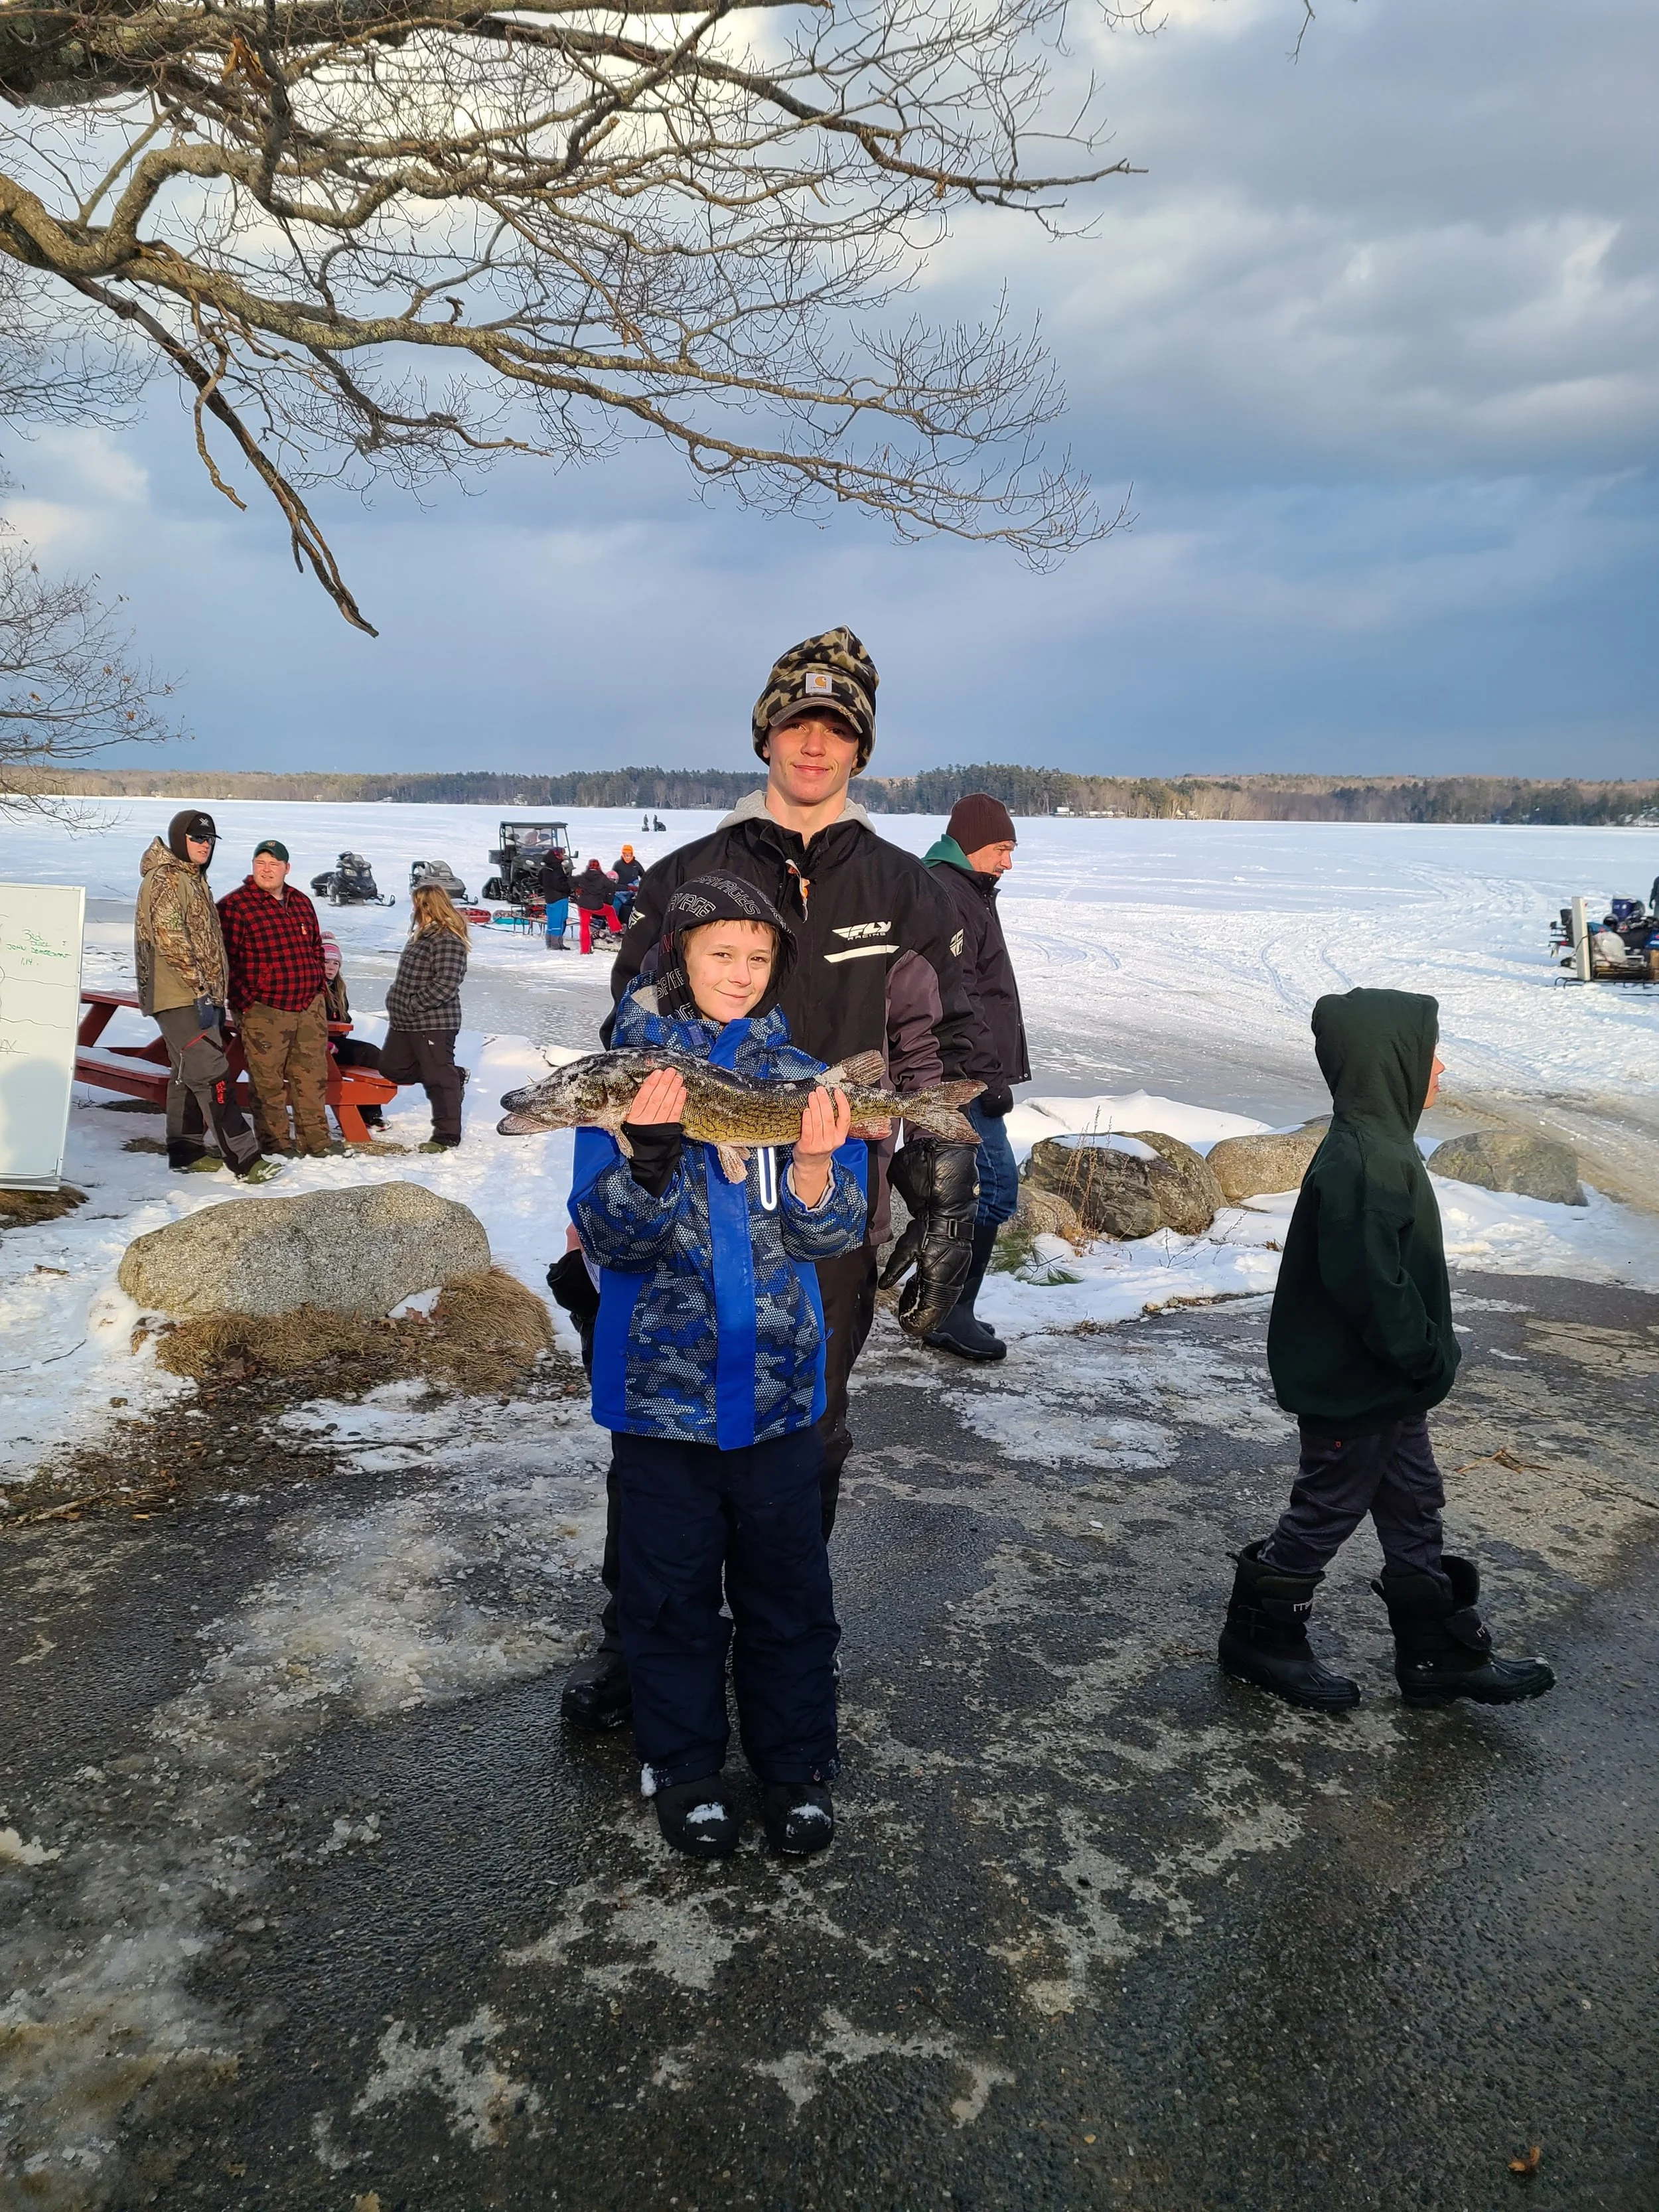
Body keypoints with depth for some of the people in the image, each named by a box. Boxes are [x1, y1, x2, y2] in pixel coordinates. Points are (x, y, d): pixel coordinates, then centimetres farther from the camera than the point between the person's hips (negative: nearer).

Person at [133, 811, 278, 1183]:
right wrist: (201, 992, -22)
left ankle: (185, 1151, 22)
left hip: (195, 997, 10)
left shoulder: (194, 879, 19)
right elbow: (171, 941, -20)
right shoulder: (165, 880, -12)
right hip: (179, 997, -10)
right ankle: (244, 1159, -15)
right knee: (211, 1075, -12)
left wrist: (215, 996, 21)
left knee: (187, 1074, 14)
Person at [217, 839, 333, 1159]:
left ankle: (316, 1141, 18)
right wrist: (245, 1003, -14)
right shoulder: (234, 905, -7)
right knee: (268, 1081, -1)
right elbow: (226, 960, -10)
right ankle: (275, 1143, 9)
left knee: (313, 1076, 10)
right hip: (264, 1012, -6)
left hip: (310, 1007, 6)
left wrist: (317, 988, 16)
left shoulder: (302, 903, 13)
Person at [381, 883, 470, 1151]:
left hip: (434, 1023, -11)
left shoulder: (448, 941, -19)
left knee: (439, 1077, -2)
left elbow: (446, 985, -26)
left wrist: (412, 1003, -22)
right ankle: (455, 1077, 28)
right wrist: (397, 1002, 15)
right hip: (404, 1023, 11)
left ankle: (447, 1136, 9)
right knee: (392, 1067, 17)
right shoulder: (424, 935, 14)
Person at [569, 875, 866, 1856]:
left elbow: (835, 1234, -5)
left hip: (778, 1384, 2)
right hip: (662, 1383, -1)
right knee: (673, 1585, 12)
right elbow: (610, 1237, -11)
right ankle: (687, 1769, 31)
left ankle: (798, 1767, 31)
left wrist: (815, 1167, -25)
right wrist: (648, 1157, -29)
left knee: (788, 1582, 12)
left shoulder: (803, 1077, 0)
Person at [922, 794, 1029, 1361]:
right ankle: (950, 1311, -4)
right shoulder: (945, 897, -15)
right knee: (995, 1186, -10)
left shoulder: (965, 891, 20)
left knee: (967, 1187, 14)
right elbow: (957, 1000, -22)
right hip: (963, 1076, -11)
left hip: (967, 1077, 11)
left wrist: (992, 1071, 24)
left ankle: (938, 1305, 21)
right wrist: (991, 1073, -21)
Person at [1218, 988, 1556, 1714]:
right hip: (1351, 1385, -10)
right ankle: (1260, 1634, 25)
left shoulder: (1378, 1143, 6)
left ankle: (1440, 1652, 32)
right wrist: (1426, 1357, -19)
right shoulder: (1361, 1164, -28)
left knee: (1413, 1504, 18)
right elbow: (1370, 1283, -29)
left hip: (1388, 1380, 10)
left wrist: (1426, 1354, 18)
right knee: (1328, 1507, 6)